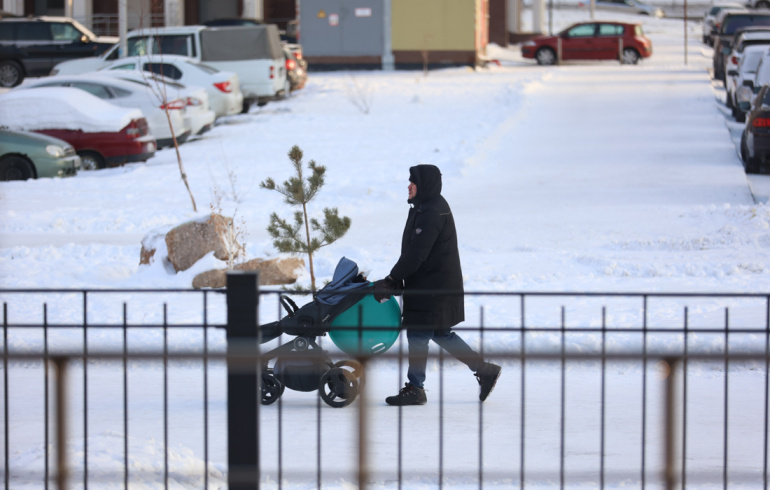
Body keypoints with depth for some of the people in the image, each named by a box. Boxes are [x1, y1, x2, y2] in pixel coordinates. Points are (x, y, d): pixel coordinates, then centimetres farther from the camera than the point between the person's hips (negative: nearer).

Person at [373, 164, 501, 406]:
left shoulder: (432, 213, -19)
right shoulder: (426, 208, 14)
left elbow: (416, 255, -24)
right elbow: (412, 251, 17)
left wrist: (391, 280, -18)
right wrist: (395, 280, 10)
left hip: (434, 288, -11)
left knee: (418, 334, -4)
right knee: (440, 333, 15)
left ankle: (414, 389, 3)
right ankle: (484, 370, 20)